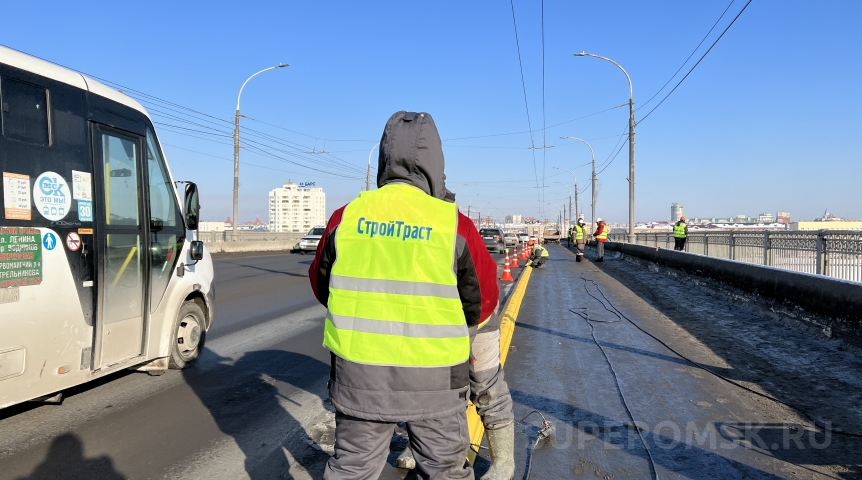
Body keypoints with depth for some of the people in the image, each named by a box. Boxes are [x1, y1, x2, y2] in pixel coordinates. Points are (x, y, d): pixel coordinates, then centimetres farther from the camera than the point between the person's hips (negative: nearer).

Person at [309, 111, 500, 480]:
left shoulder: (346, 217, -4)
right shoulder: (454, 225, -12)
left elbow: (321, 286, 9)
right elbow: (482, 301, -2)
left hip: (358, 375, 3)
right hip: (434, 379, -2)